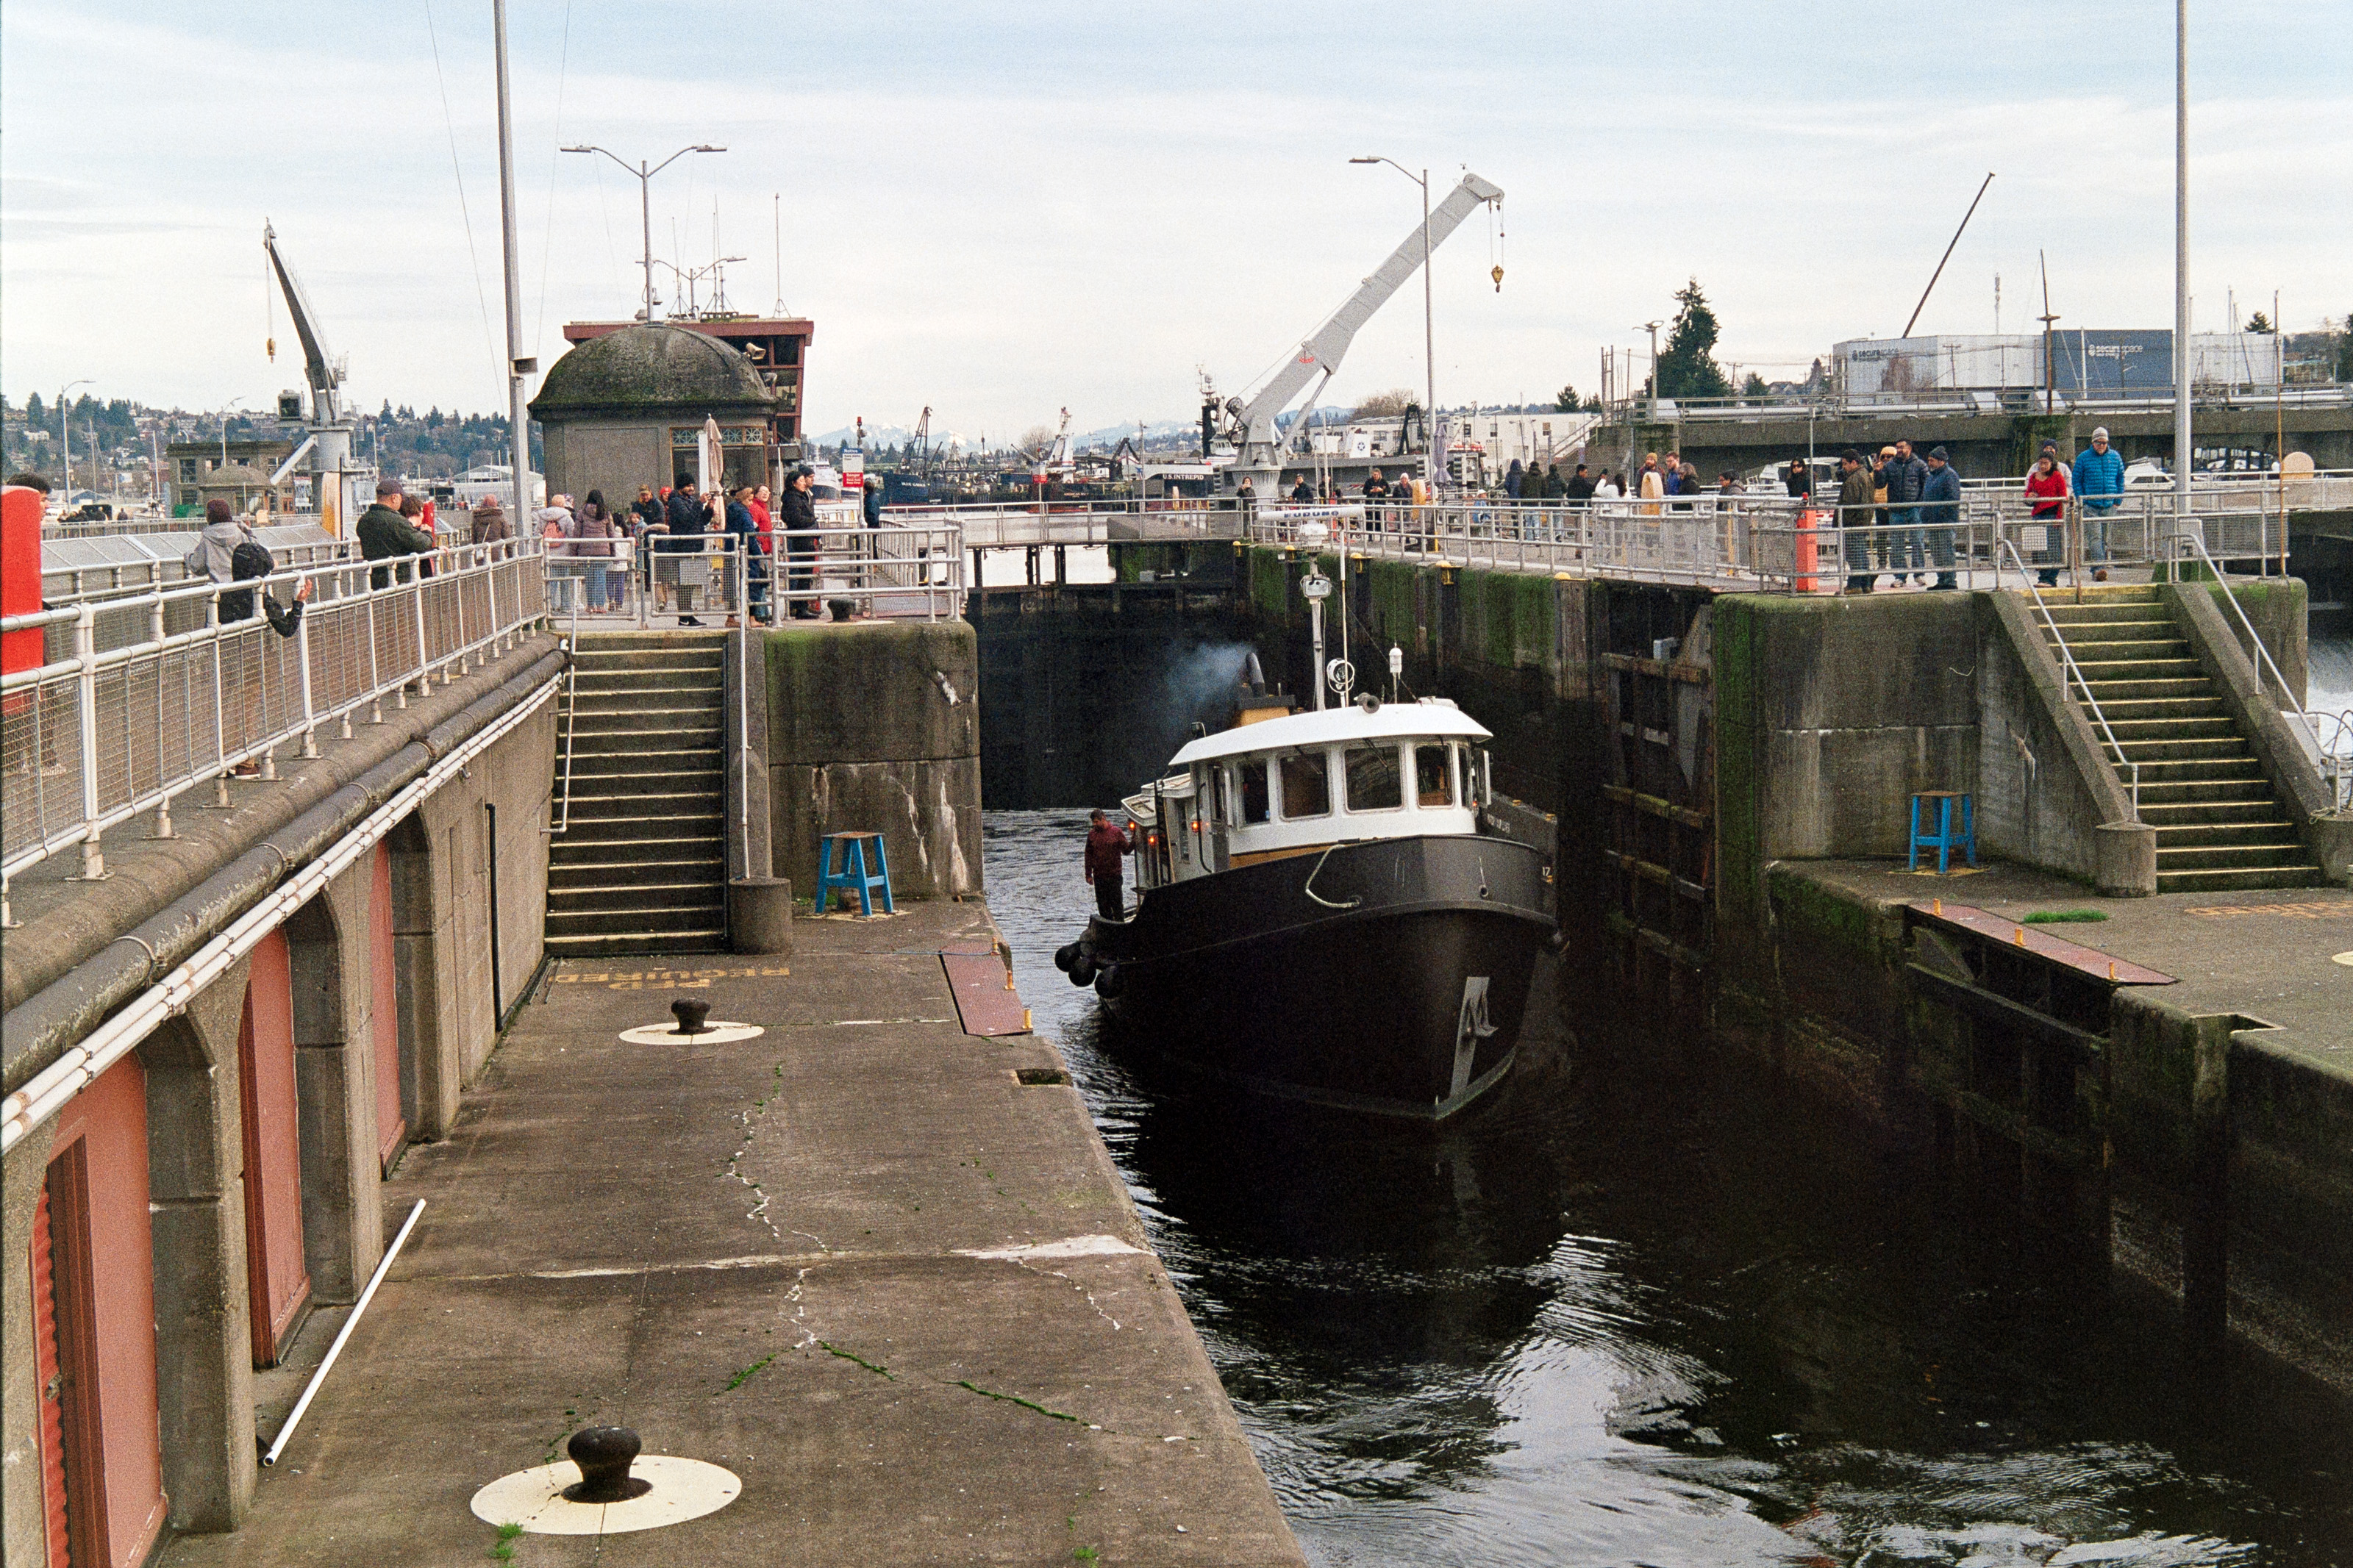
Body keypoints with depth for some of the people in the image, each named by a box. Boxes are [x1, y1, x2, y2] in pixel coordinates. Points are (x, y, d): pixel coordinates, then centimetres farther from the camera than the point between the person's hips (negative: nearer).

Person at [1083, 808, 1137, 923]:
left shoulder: (1117, 832, -1)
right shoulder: (1092, 834, 7)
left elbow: (1126, 850, 2)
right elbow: (1088, 855, 11)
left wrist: (1133, 842, -17)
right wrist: (1088, 874, 8)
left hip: (1114, 875, -3)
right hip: (1099, 876, 3)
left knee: (1117, 903, -1)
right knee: (1103, 904, 7)